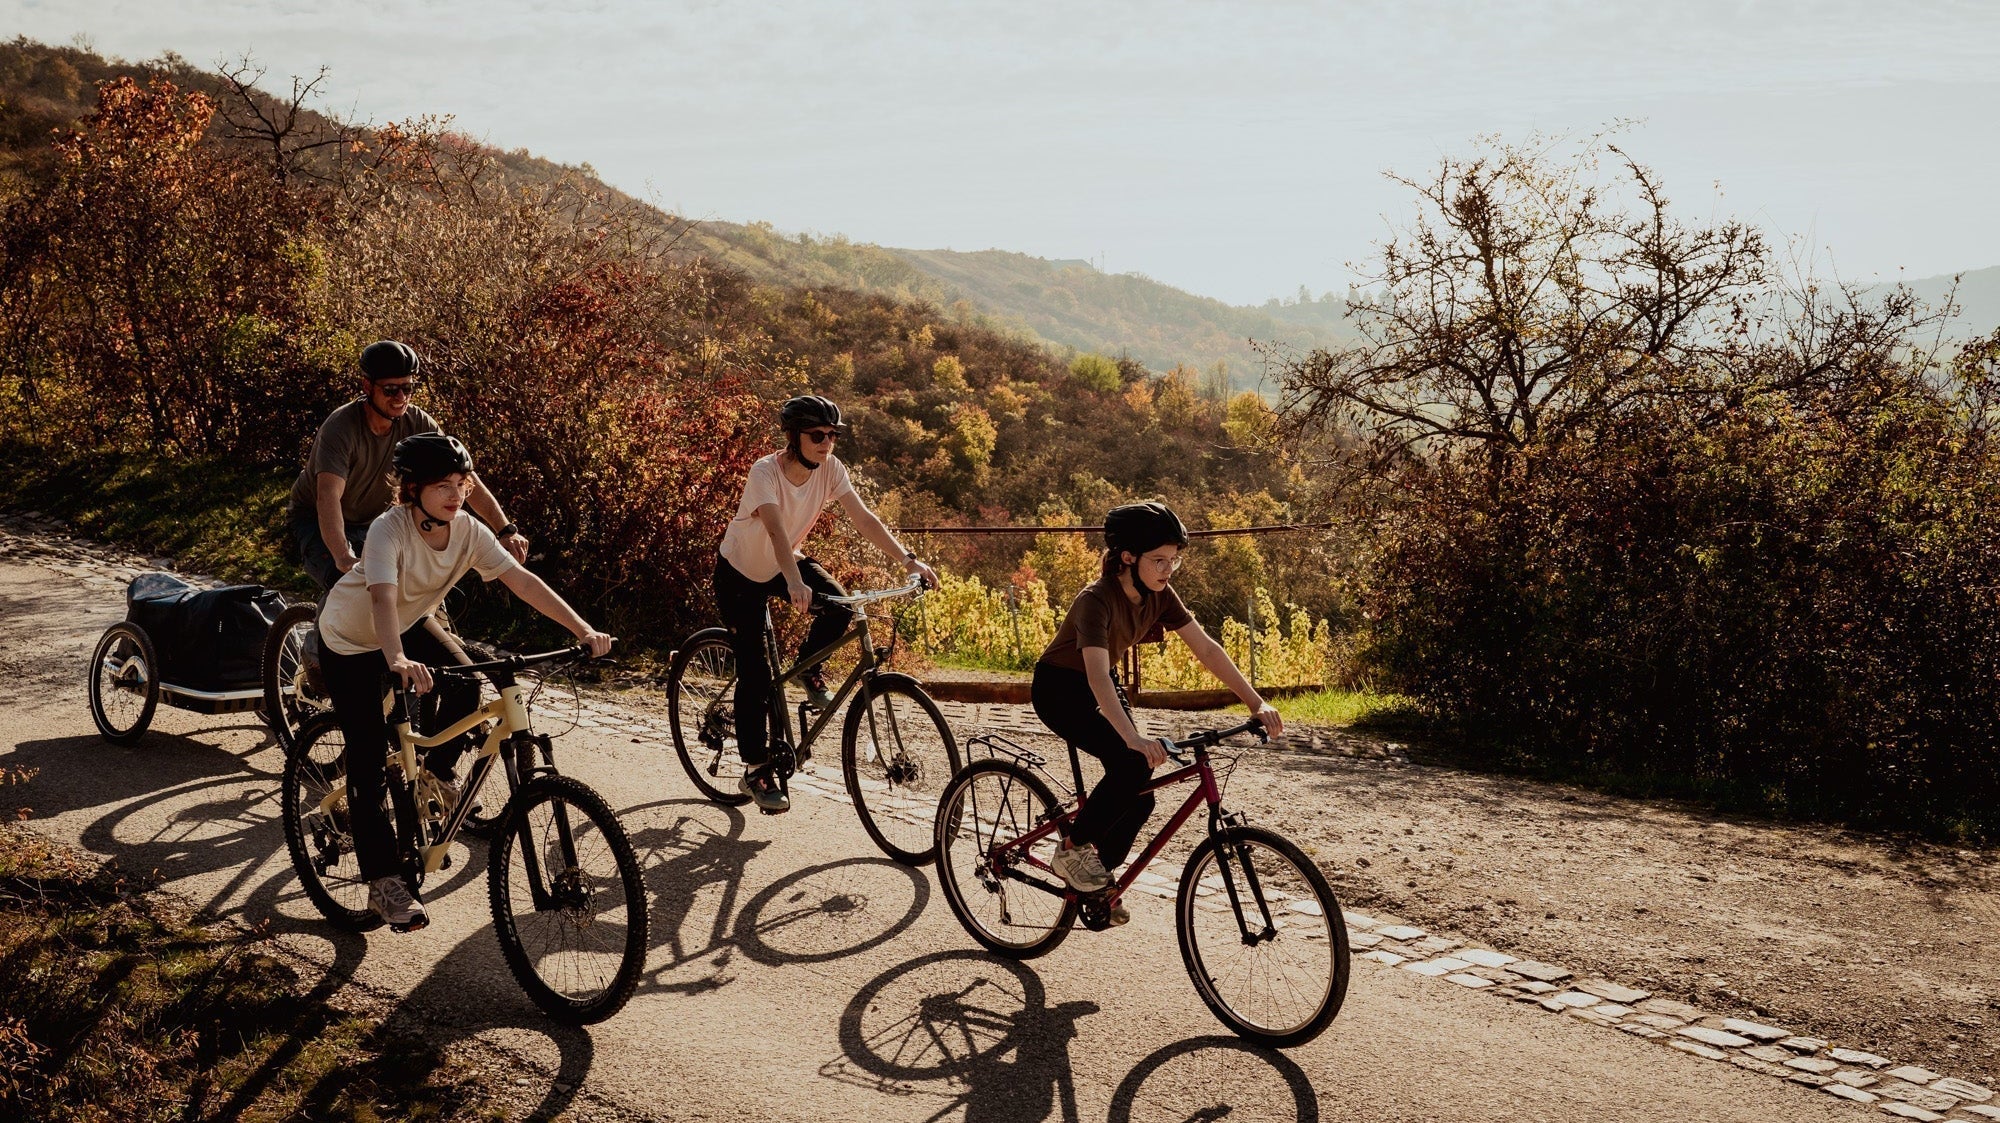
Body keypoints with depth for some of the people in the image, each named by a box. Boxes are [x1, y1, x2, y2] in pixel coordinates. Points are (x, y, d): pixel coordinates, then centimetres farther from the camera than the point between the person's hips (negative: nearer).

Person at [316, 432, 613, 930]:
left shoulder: (468, 531, -18)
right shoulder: (390, 529, -33)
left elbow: (522, 580, -23)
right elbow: (383, 597, -48)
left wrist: (584, 630, -32)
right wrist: (398, 661, -66)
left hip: (408, 628, 5)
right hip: (350, 640, -5)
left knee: (466, 684, -21)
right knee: (369, 759, -10)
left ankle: (436, 771, 8)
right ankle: (383, 882, -4)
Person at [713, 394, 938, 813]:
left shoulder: (830, 468, -16)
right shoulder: (765, 472, -31)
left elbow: (865, 519, -22)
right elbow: (775, 529, -47)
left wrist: (910, 561, -34)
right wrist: (795, 583, -62)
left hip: (785, 563, 5)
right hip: (740, 573, -4)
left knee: (840, 607, -24)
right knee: (755, 673, -10)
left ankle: (809, 666, 7)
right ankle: (756, 770, 4)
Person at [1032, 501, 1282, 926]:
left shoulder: (1158, 596, -11)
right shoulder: (1097, 600, -32)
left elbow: (1207, 649, -10)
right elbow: (1097, 675, -44)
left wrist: (1257, 703, -18)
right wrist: (1134, 738, -56)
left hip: (1100, 687, 7)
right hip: (1060, 688, -7)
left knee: (1140, 795, -2)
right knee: (1131, 763, -28)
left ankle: (1101, 880, 20)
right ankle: (1073, 849, -9)